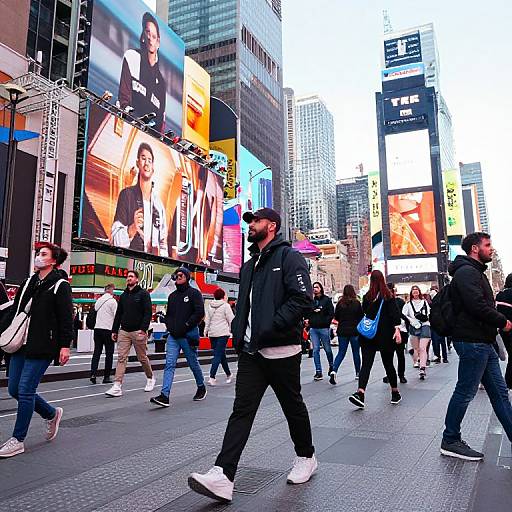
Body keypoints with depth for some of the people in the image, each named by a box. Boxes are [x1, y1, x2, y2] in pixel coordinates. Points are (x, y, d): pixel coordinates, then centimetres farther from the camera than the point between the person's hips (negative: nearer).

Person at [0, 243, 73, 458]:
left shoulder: (60, 285, -5)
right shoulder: (28, 283, 15)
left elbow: (66, 318, -10)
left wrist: (65, 345, -15)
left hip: (42, 347, -8)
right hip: (21, 344, 8)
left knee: (25, 390, -5)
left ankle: (18, 440, 10)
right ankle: (52, 414, 31)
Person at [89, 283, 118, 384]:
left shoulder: (98, 300, 11)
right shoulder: (112, 301, -8)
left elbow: (95, 312, 14)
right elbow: (116, 315, -10)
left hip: (97, 328, 6)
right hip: (108, 329, -6)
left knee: (97, 352, 8)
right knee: (109, 353, 3)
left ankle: (93, 374, -3)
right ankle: (106, 377, 6)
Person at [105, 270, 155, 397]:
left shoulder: (143, 294, -2)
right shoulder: (123, 295, 15)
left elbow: (148, 313, -10)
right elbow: (118, 314, 17)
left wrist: (143, 329, -20)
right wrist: (114, 330, 11)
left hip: (138, 332, -5)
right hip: (123, 331, 5)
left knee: (142, 358, 6)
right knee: (121, 358, -3)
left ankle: (150, 378, 29)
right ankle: (117, 387, -6)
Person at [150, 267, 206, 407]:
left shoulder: (194, 293, -2)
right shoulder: (172, 296, 17)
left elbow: (199, 313, -12)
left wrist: (185, 326, -16)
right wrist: (170, 327, 3)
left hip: (188, 335, -5)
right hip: (173, 336, 5)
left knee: (193, 363, 9)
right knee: (169, 365, -7)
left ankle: (201, 387, 31)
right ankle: (164, 396, -11)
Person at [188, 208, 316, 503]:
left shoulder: (289, 257, -6)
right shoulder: (249, 266, 19)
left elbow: (303, 299, -18)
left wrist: (270, 328, -22)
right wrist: (238, 332, 10)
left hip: (281, 351, -6)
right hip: (251, 352, 7)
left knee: (293, 406, 11)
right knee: (241, 411, -1)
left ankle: (307, 458, 33)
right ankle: (223, 477, -5)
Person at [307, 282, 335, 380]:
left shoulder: (327, 299, 1)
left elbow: (331, 313, -3)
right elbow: (307, 312, 16)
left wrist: (326, 322, -13)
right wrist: (307, 319, -2)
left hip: (324, 328, -3)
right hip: (313, 329, 3)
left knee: (327, 349, 8)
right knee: (315, 350, 1)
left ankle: (331, 366, 32)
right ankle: (318, 372, 5)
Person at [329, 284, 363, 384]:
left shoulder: (340, 303, -5)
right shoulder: (357, 303, -9)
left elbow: (336, 317, 3)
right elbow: (361, 317, -1)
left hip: (342, 331, 1)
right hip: (355, 331, -1)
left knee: (341, 353, 6)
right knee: (356, 352, 14)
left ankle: (334, 371, -13)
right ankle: (358, 373, 25)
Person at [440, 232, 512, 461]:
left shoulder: (475, 272, 21)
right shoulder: (466, 272, -13)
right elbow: (478, 306, -23)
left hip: (484, 343, 11)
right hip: (473, 341, -11)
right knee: (465, 392, -2)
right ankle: (450, 441, 10)